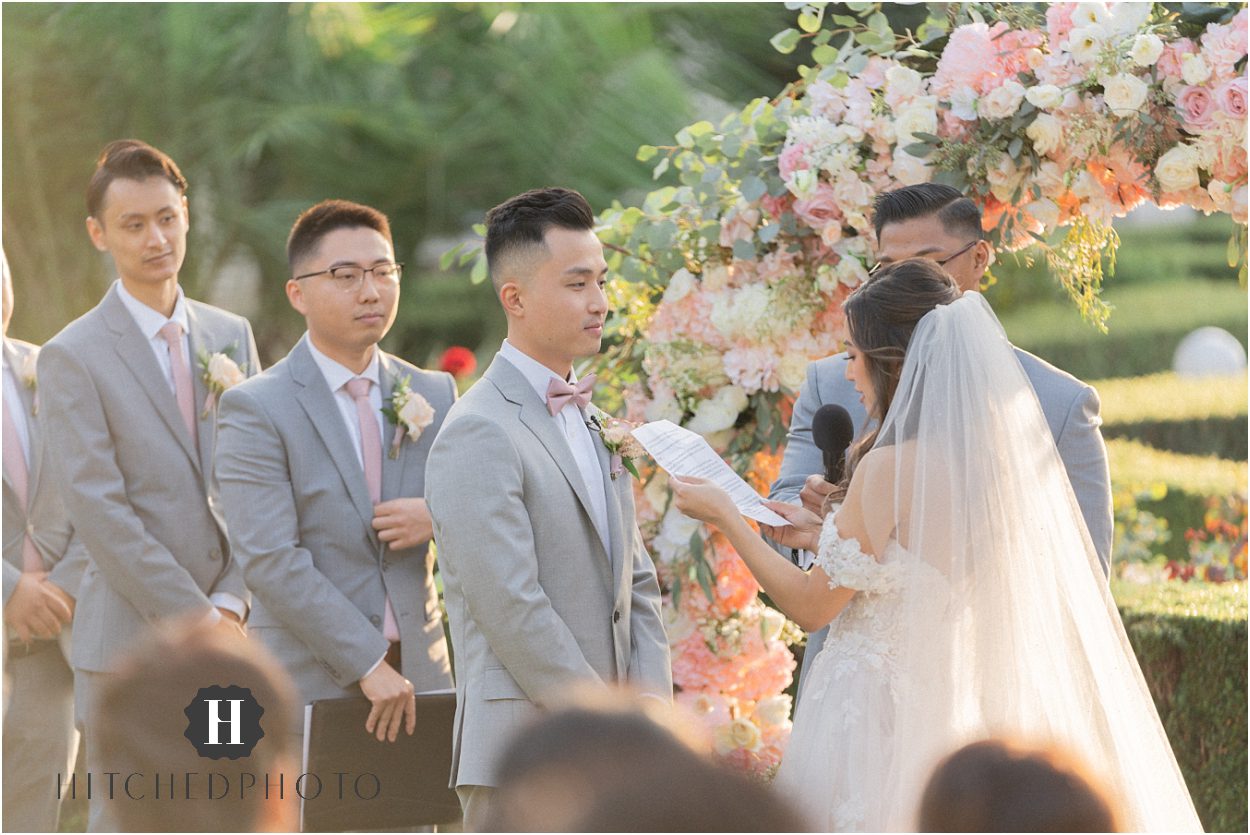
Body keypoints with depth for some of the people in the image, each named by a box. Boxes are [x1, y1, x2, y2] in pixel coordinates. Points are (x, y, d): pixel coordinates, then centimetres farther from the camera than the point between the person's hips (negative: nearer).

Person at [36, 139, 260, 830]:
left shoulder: (231, 336, 13)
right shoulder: (73, 357, -4)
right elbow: (100, 513, -11)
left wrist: (231, 604, -4)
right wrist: (195, 620, -14)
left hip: (232, 637, 5)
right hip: (131, 644, -5)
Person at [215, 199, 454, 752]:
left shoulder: (435, 395, 12)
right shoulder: (255, 409, -4)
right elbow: (270, 561, -12)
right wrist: (366, 664, -18)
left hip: (421, 680, 4)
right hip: (312, 686, -4)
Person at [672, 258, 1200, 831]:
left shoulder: (890, 467, -18)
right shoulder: (993, 455, 5)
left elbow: (811, 607, -10)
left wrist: (725, 516, 0)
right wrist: (825, 539, 18)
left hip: (876, 717, -8)